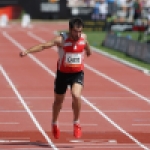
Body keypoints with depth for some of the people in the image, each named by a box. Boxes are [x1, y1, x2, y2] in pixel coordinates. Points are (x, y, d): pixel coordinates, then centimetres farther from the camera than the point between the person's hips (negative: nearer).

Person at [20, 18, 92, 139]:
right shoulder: (61, 39, -20)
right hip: (63, 73, -1)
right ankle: (54, 124, 42)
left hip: (78, 73, 1)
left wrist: (88, 52, 39)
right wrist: (28, 51, -43)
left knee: (76, 96, -24)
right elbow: (44, 46, -30)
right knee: (58, 101, 15)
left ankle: (76, 123, -2)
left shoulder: (83, 37, -8)